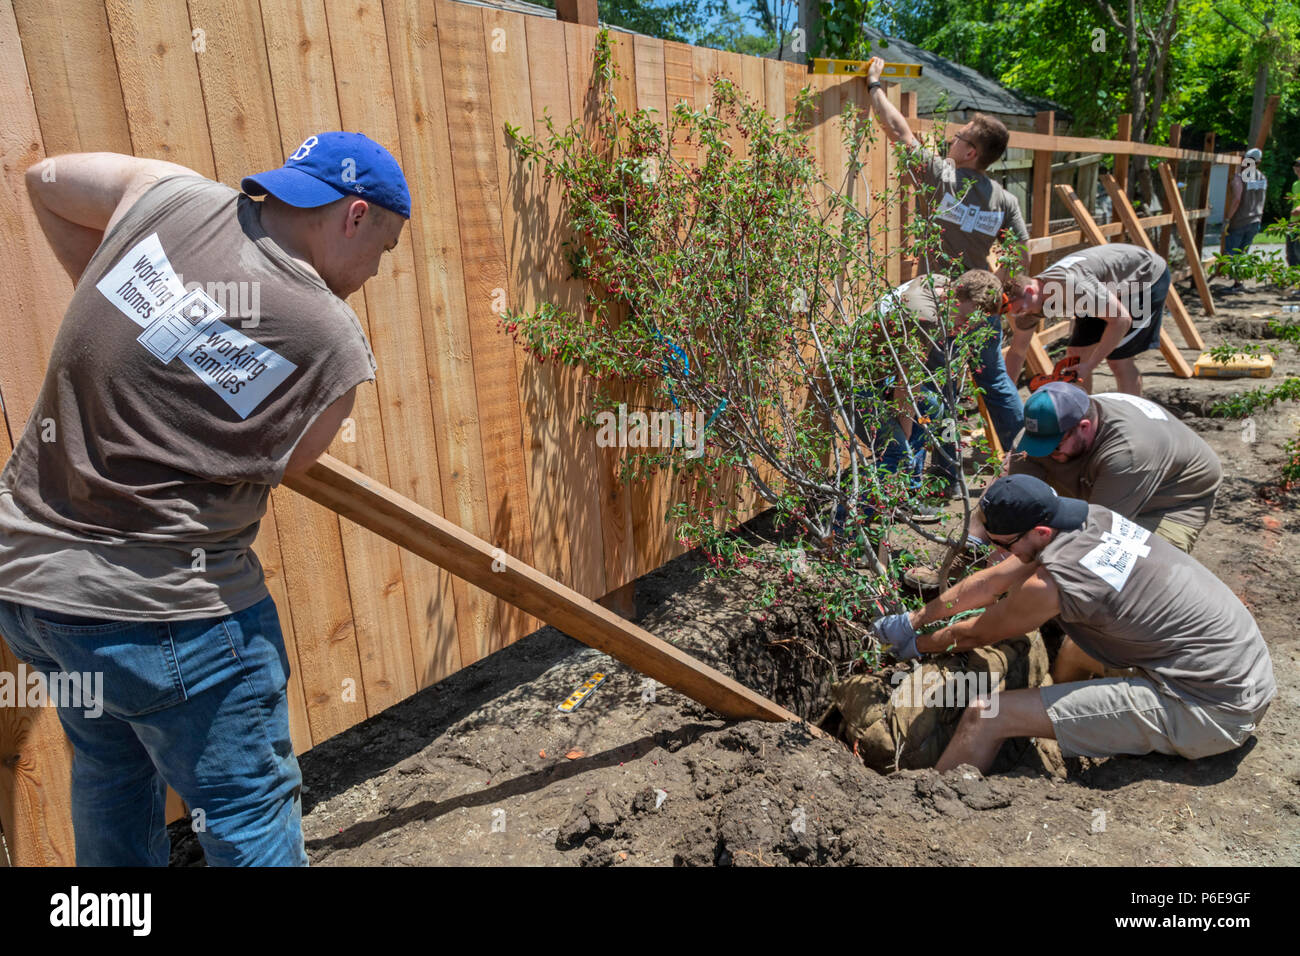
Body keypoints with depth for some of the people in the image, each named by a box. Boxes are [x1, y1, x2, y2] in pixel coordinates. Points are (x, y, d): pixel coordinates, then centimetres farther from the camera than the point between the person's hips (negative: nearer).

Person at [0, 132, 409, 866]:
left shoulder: (170, 194, -3)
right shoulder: (335, 346, -17)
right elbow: (271, 469, -5)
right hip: (159, 608, -8)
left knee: (112, 767, 30)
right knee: (251, 809, 13)